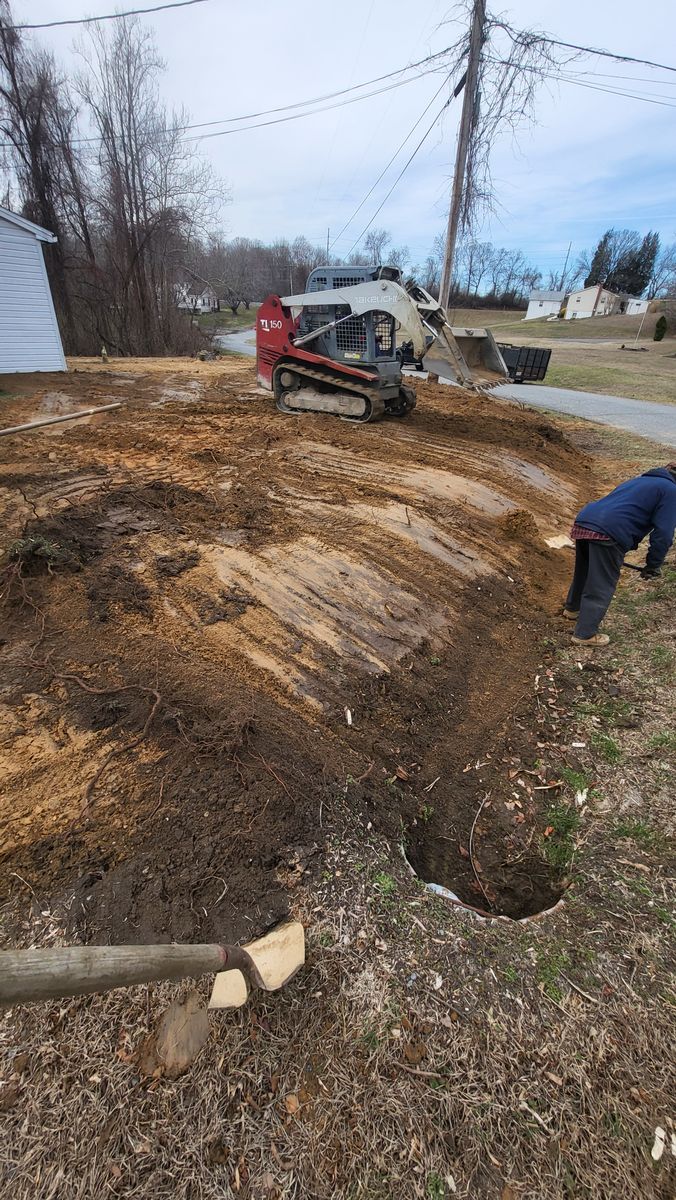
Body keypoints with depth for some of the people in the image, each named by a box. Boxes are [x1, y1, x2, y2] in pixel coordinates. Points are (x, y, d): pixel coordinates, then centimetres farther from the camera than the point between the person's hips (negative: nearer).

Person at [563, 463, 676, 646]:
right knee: (602, 585, 3)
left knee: (583, 572, 28)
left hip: (583, 521, 8)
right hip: (608, 534, -8)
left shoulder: (640, 480, 33)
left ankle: (572, 608, 49)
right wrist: (653, 566, 9)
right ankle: (586, 633, 10)